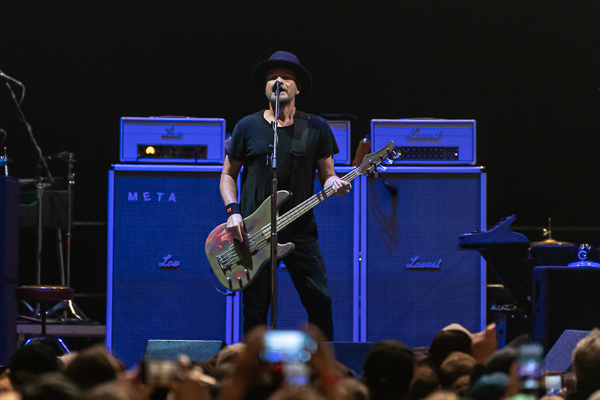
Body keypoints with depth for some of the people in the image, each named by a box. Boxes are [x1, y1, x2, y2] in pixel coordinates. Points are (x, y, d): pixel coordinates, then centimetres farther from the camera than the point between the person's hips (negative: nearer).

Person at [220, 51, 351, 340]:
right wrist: (232, 211, -4)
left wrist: (335, 184, -13)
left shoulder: (316, 128, 6)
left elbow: (326, 174, 11)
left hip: (301, 230, 0)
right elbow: (228, 174, 11)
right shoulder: (248, 127, 5)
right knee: (255, 309, 1)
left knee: (319, 300, -5)